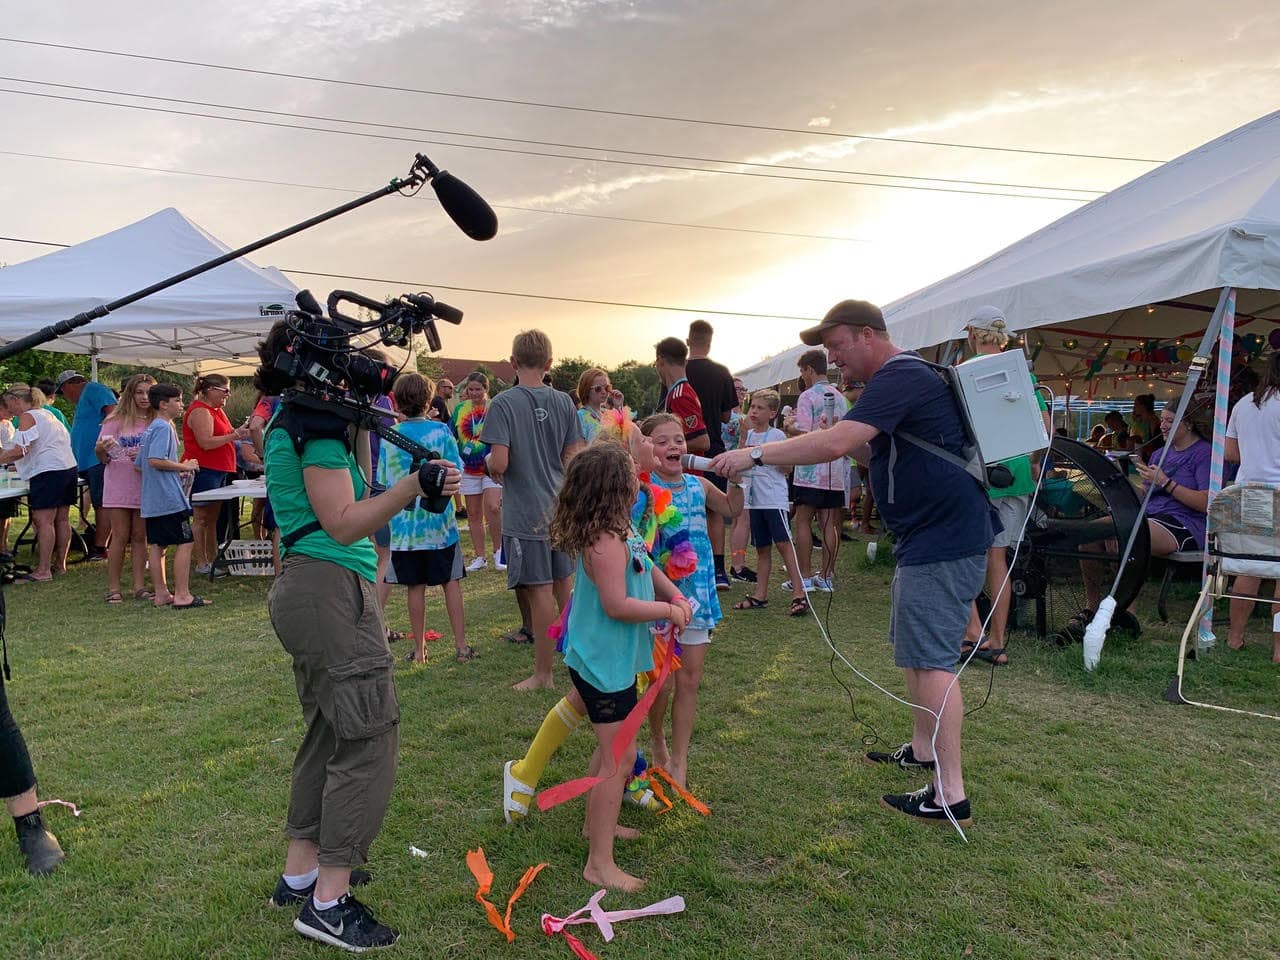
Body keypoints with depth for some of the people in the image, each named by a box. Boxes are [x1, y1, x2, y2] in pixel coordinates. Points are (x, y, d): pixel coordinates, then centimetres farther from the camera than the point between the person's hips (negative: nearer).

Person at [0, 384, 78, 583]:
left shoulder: (27, 417, -7)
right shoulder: (47, 413, 20)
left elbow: (21, 450, -17)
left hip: (48, 471, -9)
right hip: (68, 467, 9)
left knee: (43, 521, -8)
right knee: (62, 519, 12)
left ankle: (43, 571, -9)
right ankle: (60, 564, 18)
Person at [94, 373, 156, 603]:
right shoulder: (116, 421, -1)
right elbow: (104, 459, 0)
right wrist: (100, 450, -22)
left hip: (145, 487, 2)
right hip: (119, 487, -2)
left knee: (140, 537, 7)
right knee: (120, 537, 1)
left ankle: (139, 586, 12)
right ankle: (113, 588, 8)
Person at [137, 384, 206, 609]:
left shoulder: (150, 428, 17)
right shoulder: (164, 427, -12)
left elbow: (140, 465, 21)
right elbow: (155, 460, -24)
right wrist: (184, 466, -13)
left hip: (151, 501, 10)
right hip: (170, 498, -10)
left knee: (158, 546, 10)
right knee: (184, 543, -5)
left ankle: (161, 594, 15)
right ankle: (182, 595, -4)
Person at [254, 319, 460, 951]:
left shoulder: (286, 424, 17)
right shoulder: (319, 425, -14)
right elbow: (343, 523, -20)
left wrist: (358, 420, 14)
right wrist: (409, 490, -29)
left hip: (303, 590, 11)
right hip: (333, 591, -11)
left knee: (330, 734, 18)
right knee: (368, 738, -6)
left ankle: (299, 874, 29)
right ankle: (329, 903, 1)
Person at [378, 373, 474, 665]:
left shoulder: (389, 437, -2)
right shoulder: (440, 431, -5)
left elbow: (383, 482, 1)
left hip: (404, 524, 1)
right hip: (439, 522, -1)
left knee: (416, 587, 8)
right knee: (451, 583, 7)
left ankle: (419, 650, 16)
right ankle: (461, 646, 8)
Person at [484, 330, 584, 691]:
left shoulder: (503, 403, -12)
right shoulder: (564, 402, 2)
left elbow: (499, 463, -18)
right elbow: (573, 458, 3)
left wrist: (487, 461, 4)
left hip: (526, 512, -5)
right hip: (561, 507, 5)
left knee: (540, 590, 0)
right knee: (565, 584, 17)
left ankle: (543, 674, 12)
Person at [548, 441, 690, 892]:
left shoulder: (619, 531, 4)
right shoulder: (606, 541, -27)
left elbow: (645, 566, 17)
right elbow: (617, 605, -29)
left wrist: (674, 595, 1)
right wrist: (666, 611, -16)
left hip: (611, 659, 11)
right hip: (603, 663, -11)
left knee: (610, 748, 25)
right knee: (620, 757, -4)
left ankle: (597, 823, 43)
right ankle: (600, 863, 6)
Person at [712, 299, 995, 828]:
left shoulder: (899, 377, -17)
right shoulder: (902, 377, 18)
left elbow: (836, 442, -29)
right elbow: (879, 454, 23)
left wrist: (755, 454, -25)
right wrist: (853, 446, 4)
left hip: (944, 538, -11)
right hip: (930, 532, 11)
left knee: (929, 658, -9)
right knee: (914, 648, 19)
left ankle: (950, 795, -3)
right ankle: (923, 750, 32)